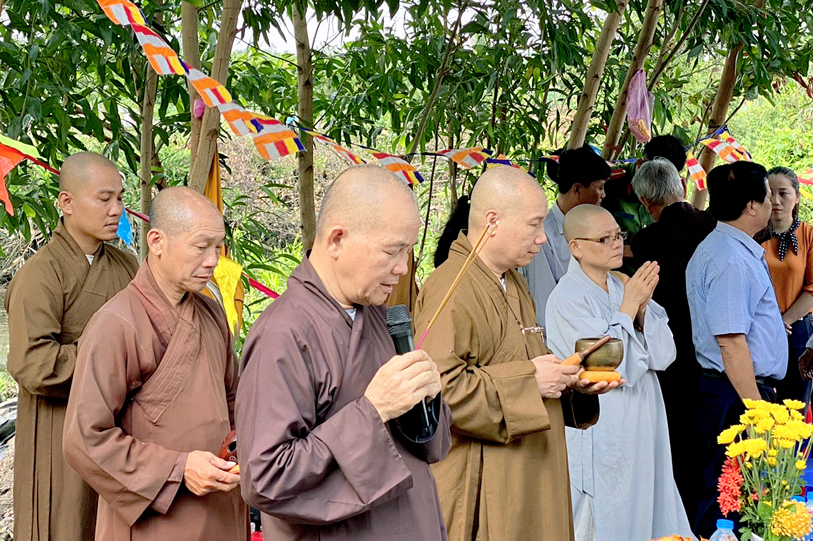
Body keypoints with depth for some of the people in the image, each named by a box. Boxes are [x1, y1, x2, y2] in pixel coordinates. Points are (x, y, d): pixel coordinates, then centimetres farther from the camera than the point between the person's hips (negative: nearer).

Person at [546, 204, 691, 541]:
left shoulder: (625, 288, 7)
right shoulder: (566, 299, -13)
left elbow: (663, 356, 0)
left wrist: (643, 306, -13)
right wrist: (629, 306, -14)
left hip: (643, 431, 7)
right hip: (600, 437, -7)